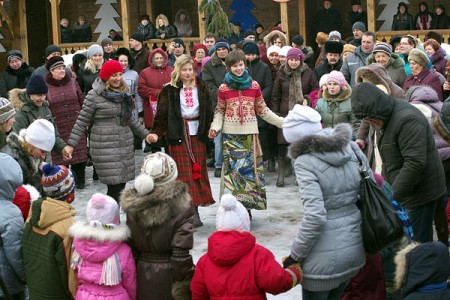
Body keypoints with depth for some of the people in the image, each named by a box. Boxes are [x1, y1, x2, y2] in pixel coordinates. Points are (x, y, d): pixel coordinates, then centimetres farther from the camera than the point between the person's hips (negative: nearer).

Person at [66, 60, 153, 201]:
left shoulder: (123, 92, 13)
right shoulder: (94, 95, -7)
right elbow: (82, 121, -4)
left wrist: (145, 134, 24)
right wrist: (71, 144, -7)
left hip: (125, 146, 7)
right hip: (105, 147, -7)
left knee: (121, 185, 6)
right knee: (115, 186, -12)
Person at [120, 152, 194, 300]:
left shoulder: (133, 205, -4)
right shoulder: (180, 207, -18)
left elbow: (130, 247, 2)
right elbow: (181, 254, -18)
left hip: (142, 278, 5)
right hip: (167, 279, -4)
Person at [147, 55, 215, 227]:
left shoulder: (201, 87, 7)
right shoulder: (170, 90, -1)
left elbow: (208, 111, 10)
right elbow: (162, 114, -5)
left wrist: (209, 130, 3)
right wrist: (156, 133, -16)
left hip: (197, 134, 3)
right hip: (178, 135, -3)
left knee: (198, 170, 4)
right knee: (184, 172, -5)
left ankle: (194, 209, 12)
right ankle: (192, 212, -5)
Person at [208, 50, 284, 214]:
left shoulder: (254, 86, 3)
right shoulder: (224, 88, 0)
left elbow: (263, 110, 11)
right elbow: (219, 111, 8)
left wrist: (282, 122, 7)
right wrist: (215, 127, -10)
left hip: (249, 133, 1)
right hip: (230, 134, -1)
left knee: (249, 168, 3)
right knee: (232, 168, -3)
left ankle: (247, 206, 12)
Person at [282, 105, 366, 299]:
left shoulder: (305, 162, -16)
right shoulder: (351, 149, 3)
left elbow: (315, 217, -23)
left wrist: (295, 255, -12)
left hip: (325, 257, -6)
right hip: (355, 249, 6)